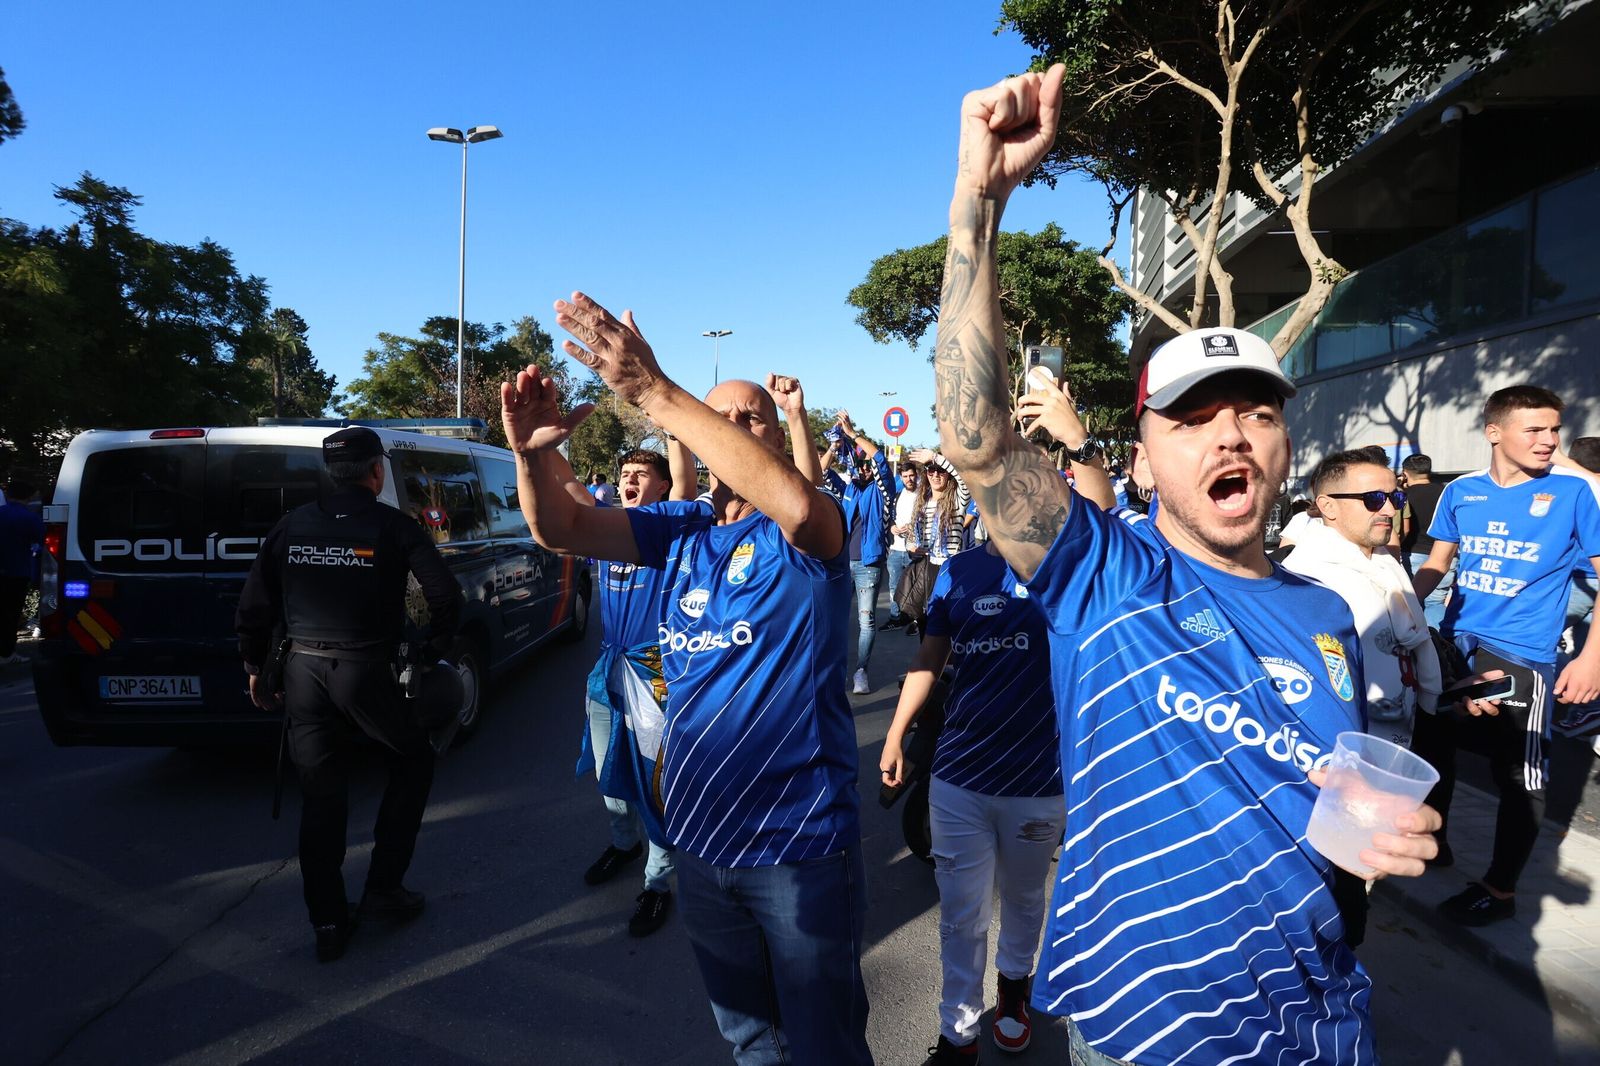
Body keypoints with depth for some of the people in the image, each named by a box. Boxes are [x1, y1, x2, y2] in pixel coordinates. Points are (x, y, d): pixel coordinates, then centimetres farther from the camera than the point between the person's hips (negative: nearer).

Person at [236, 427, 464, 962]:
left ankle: (328, 924, 19)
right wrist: (436, 645, 5)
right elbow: (445, 594, -13)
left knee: (320, 797, 12)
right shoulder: (392, 526, -5)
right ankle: (383, 889, 17)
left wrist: (254, 666, 19)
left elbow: (254, 603, 7)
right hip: (366, 671, -4)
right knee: (413, 763, 19)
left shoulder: (293, 525, 6)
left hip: (303, 671, 4)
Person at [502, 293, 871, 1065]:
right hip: (699, 839, 6)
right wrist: (533, 452, -25)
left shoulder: (800, 536, -12)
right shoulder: (682, 532, 4)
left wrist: (654, 391, -38)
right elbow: (563, 528, -2)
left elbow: (796, 502, -36)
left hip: (800, 846, -5)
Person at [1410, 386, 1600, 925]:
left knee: (1519, 775, 3)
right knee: (1431, 748, 16)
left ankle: (1500, 890, 20)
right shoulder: (1461, 491, 2)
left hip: (1521, 656, -4)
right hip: (1453, 642, 4)